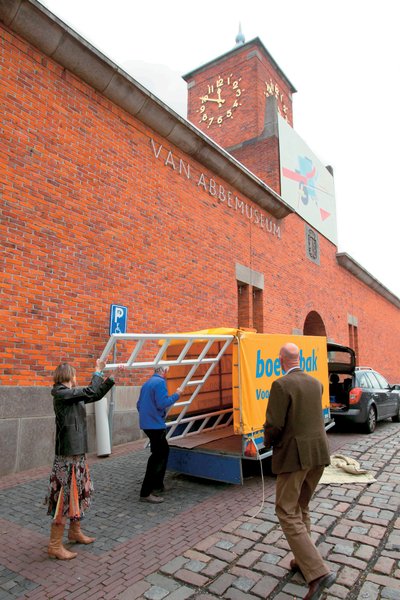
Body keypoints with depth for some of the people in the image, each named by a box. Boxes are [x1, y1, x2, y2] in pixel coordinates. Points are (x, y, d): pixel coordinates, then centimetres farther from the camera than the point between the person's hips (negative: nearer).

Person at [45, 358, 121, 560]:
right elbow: (91, 392, -25)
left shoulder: (72, 395, 9)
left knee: (79, 493, 20)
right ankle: (55, 546, 12)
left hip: (77, 452, 10)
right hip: (68, 454, -10)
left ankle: (75, 532, 36)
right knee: (65, 498, -1)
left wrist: (112, 377, 10)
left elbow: (96, 395, 16)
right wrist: (98, 371, -11)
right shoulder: (62, 394, -19)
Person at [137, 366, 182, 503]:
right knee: (157, 457, -4)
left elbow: (139, 404, 18)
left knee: (163, 451, 20)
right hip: (156, 425, -10)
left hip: (147, 423, 10)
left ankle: (157, 485, 28)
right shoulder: (160, 382, -14)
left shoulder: (147, 383, 13)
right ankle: (146, 493, -2)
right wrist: (176, 395, -10)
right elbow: (162, 404, -22)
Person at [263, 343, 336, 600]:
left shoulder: (281, 385, -17)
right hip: (318, 452, 8)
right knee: (301, 507, 22)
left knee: (287, 513, 2)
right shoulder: (316, 383, 6)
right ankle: (304, 560, 32)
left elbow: (274, 425, -18)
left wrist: (268, 441, 2)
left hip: (293, 455, -8)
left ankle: (318, 572, -5)